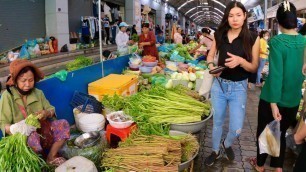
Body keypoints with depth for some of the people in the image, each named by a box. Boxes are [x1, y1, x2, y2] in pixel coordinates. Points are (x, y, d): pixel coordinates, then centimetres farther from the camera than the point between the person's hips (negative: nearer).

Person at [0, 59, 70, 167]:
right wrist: (14, 129, -37)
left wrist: (46, 113, -19)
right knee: (33, 136, -38)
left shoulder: (38, 93, 2)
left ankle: (51, 157, -8)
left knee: (63, 124, -18)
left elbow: (51, 110, 7)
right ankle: (43, 157, -6)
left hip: (42, 129, 5)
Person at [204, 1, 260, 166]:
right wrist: (211, 66, -11)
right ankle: (215, 151, 39)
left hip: (239, 87, -2)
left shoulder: (252, 38, -10)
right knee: (218, 122, 15)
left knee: (236, 128, 1)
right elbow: (210, 55, 11)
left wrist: (240, 61, -26)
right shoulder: (219, 34, -2)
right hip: (219, 85, 2)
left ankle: (227, 144, 37)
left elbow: (254, 68, -7)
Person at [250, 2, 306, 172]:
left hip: (273, 98, -4)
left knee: (264, 131, 16)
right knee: (281, 133, 22)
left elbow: (275, 74, -22)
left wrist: (273, 103, -20)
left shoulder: (277, 41, -19)